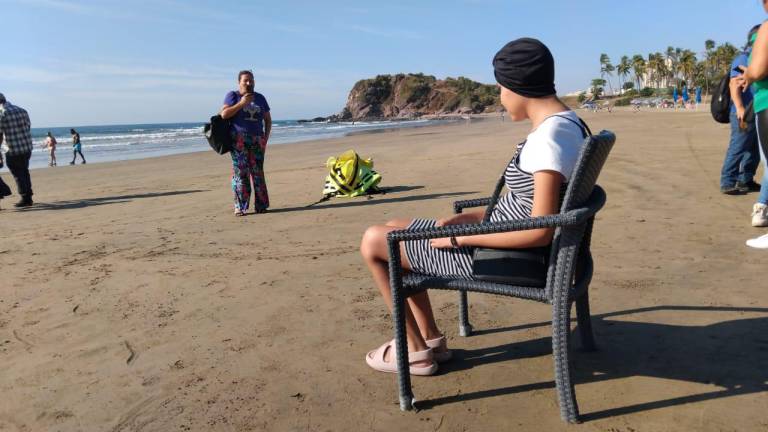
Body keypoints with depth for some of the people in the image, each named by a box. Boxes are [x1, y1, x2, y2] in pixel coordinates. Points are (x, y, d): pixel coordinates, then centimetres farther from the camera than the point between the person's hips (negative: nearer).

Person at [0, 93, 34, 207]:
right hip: (27, 148, 6)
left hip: (13, 151, -6)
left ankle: (25, 199, 8)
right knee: (25, 173, 17)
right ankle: (28, 197, 21)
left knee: (18, 175, 5)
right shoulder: (22, 110, 6)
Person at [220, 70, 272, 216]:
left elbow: (268, 120, 18)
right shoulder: (232, 96, 5)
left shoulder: (260, 98, 16)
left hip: (257, 140, 3)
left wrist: (266, 138, 6)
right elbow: (224, 114, -8)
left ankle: (261, 205, 5)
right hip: (238, 140, -3)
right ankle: (240, 207, -4)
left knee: (258, 172, 1)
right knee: (240, 172, -6)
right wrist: (241, 103, -13)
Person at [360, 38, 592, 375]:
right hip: (501, 237, 10)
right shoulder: (563, 122, 5)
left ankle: (416, 350, 13)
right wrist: (473, 218, 6)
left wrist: (461, 238, -19)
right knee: (396, 230, 18)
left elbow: (540, 232, -28)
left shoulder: (548, 137, -25)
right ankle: (431, 338, 23)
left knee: (373, 241, -1)